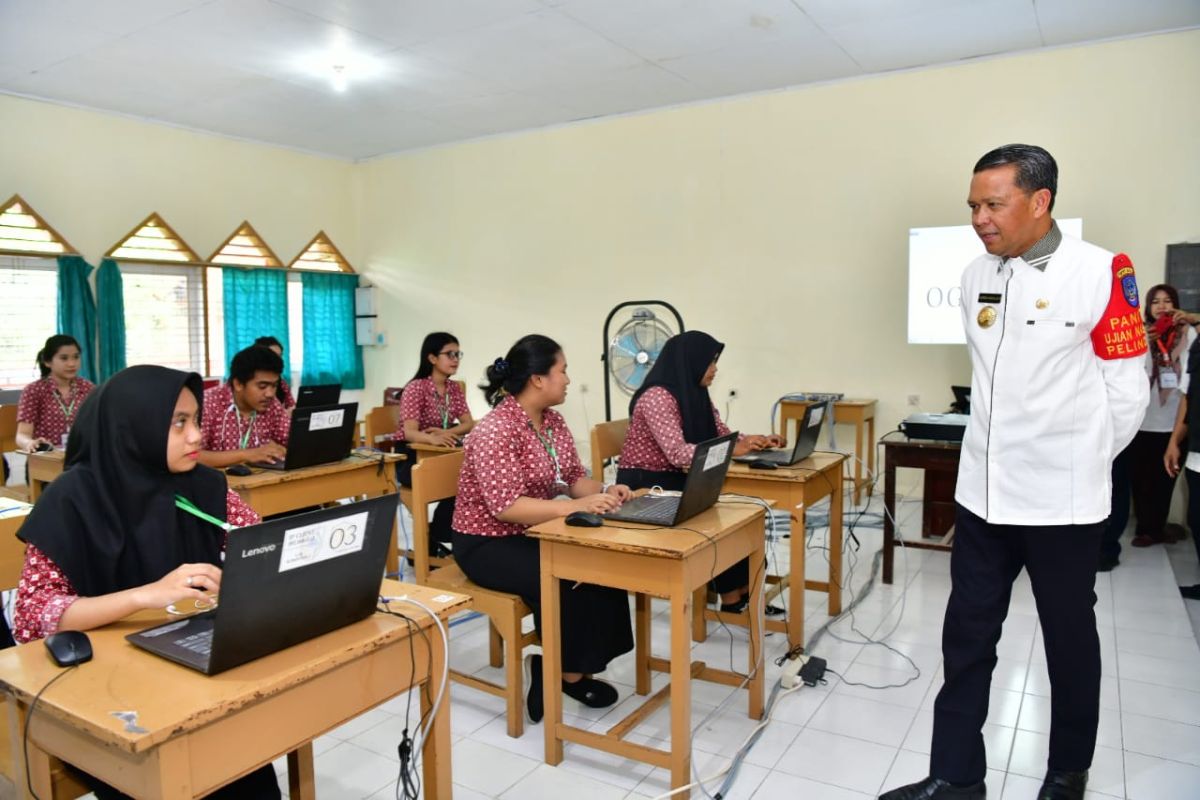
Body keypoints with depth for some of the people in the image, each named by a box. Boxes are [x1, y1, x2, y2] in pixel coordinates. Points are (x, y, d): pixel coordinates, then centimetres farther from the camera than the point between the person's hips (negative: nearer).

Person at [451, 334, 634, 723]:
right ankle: (565, 671, -2)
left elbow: (574, 478, 9)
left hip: (533, 534, 8)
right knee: (566, 581, -27)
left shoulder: (553, 421, 4)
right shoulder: (495, 430, -23)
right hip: (488, 544, -8)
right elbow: (507, 507, -30)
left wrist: (603, 491, -13)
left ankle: (568, 666, -2)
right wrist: (576, 507, -35)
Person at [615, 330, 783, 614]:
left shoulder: (696, 394, 7)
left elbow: (722, 434, 11)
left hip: (675, 481, 8)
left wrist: (758, 441, -8)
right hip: (643, 485, -8)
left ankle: (744, 591, -5)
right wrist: (733, 451, -35)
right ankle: (732, 597, -6)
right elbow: (677, 452, -31)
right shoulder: (657, 396, -22)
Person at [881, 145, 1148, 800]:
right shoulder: (975, 277, 4)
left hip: (1062, 500, -4)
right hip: (983, 493, 5)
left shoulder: (1101, 273, -11)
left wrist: (1081, 461, 4)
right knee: (967, 637, 10)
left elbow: (1127, 389, -5)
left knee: (1069, 641, 14)